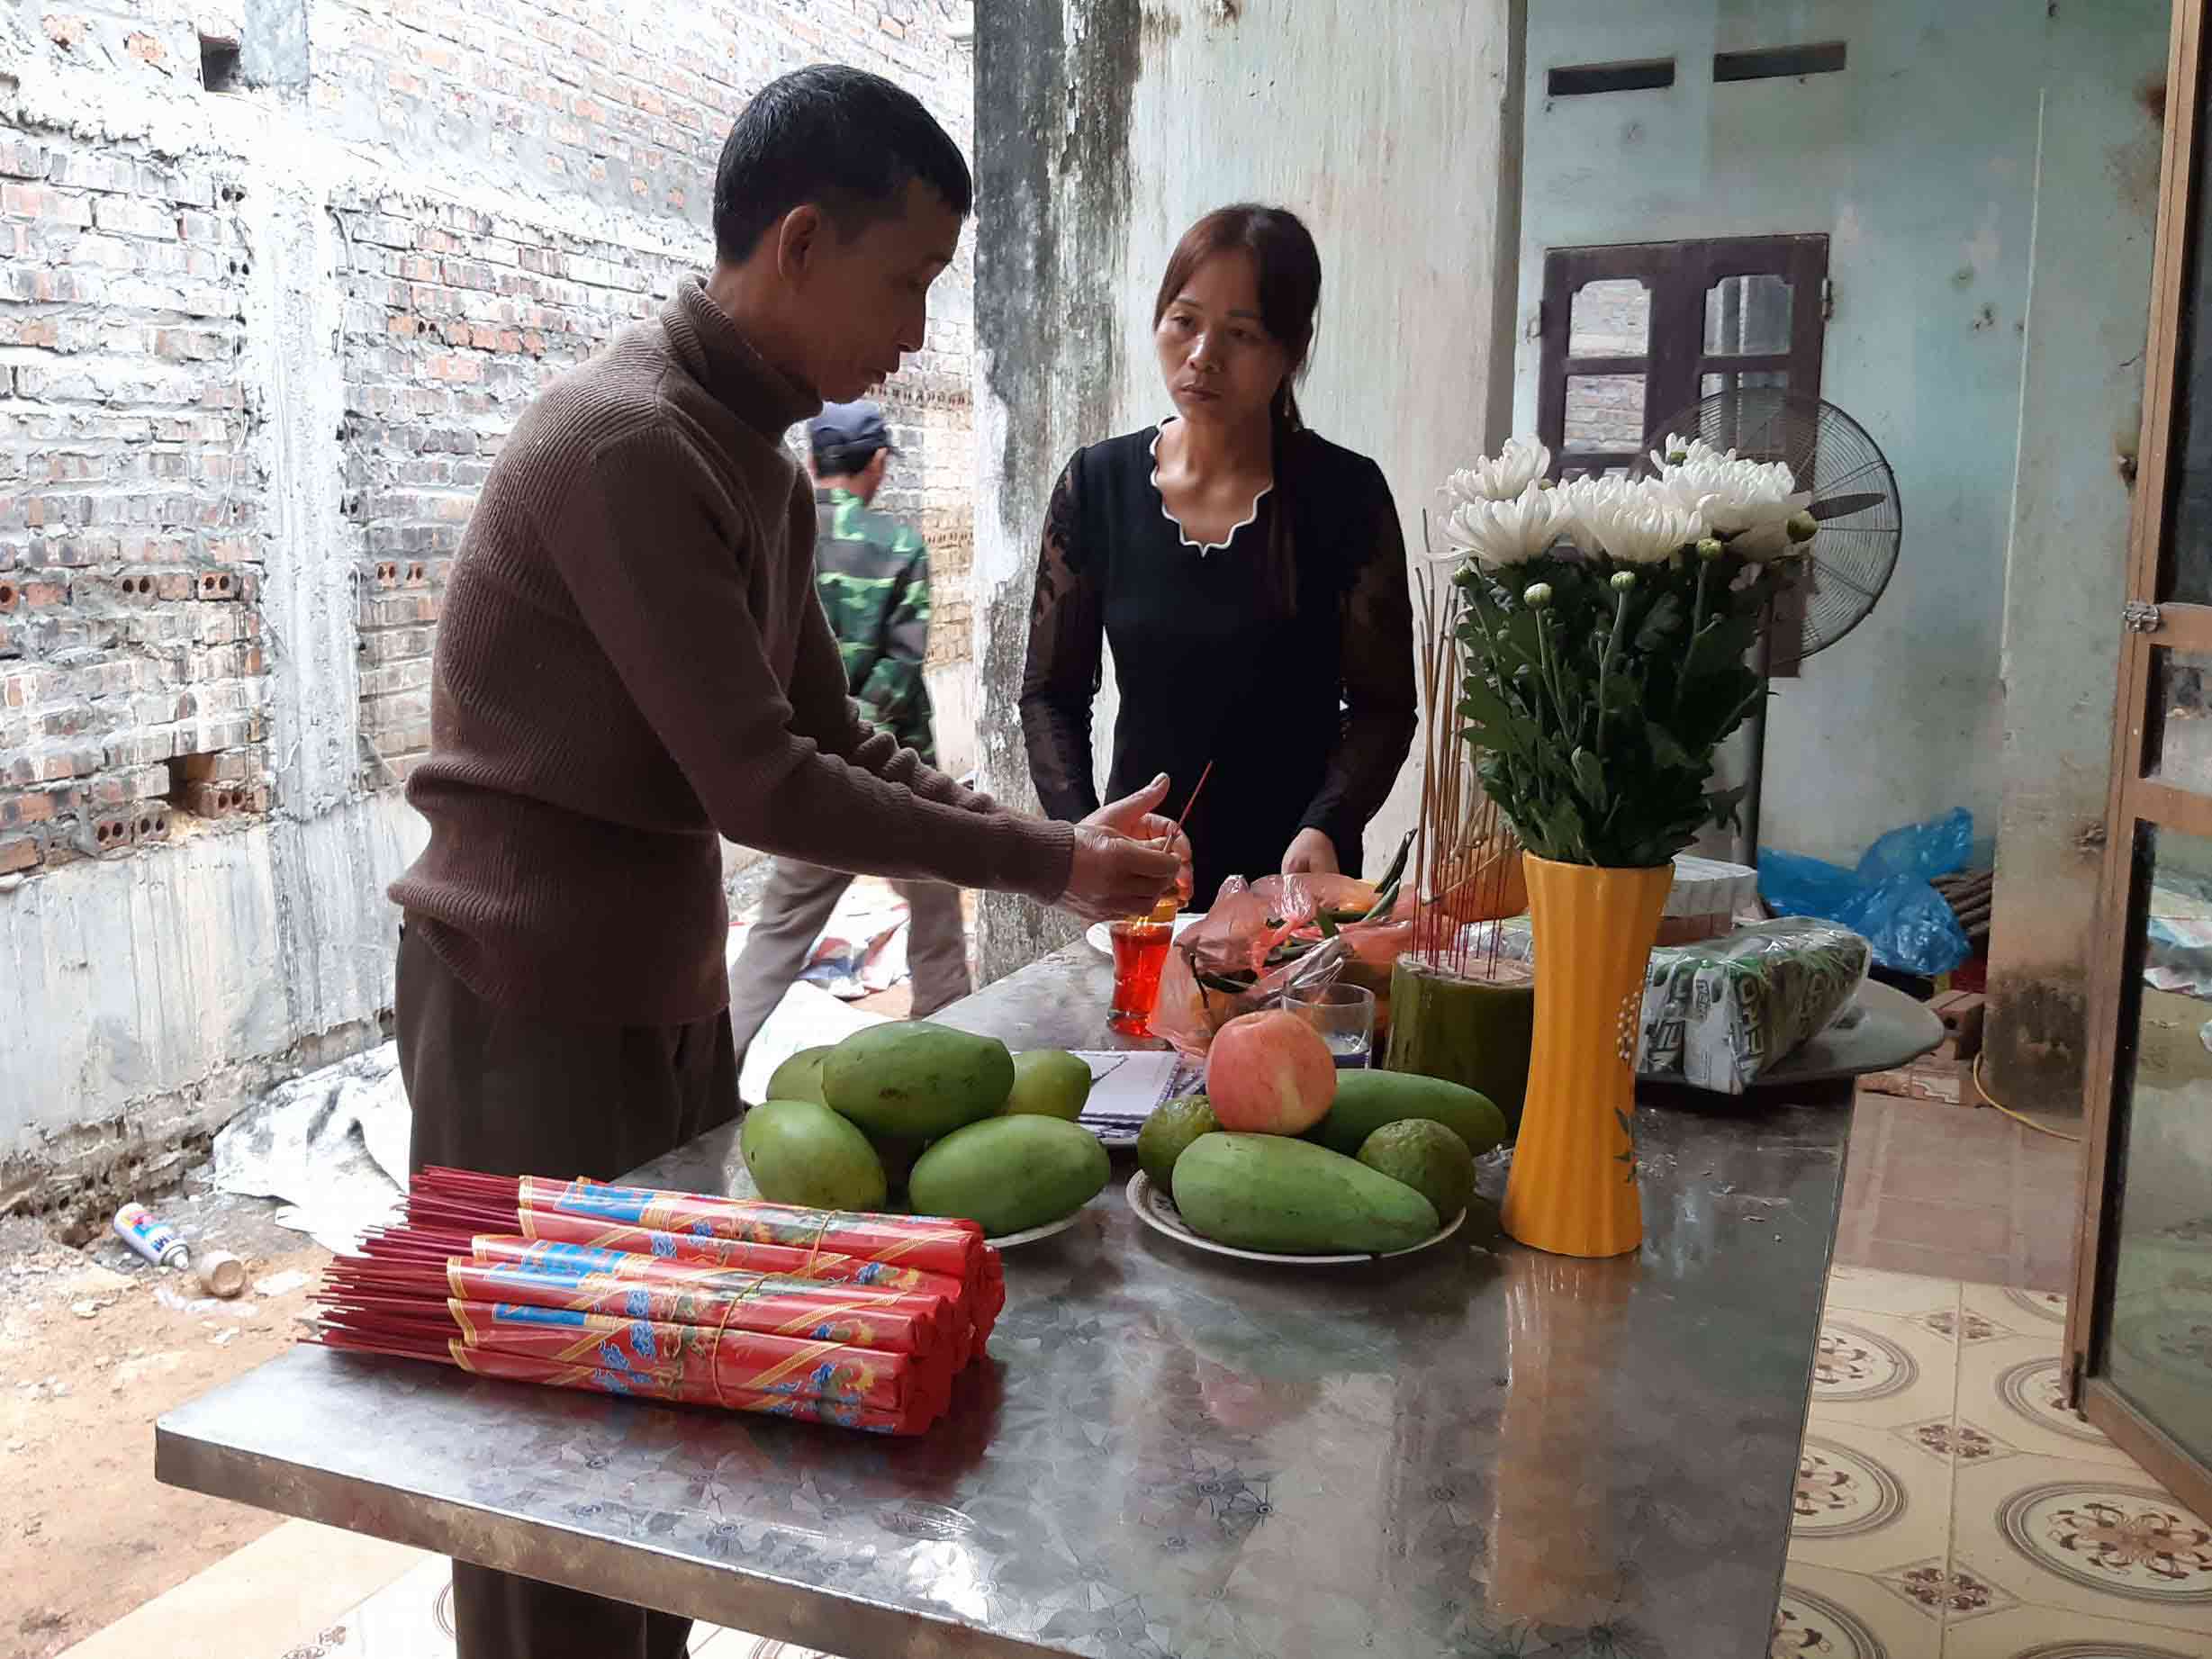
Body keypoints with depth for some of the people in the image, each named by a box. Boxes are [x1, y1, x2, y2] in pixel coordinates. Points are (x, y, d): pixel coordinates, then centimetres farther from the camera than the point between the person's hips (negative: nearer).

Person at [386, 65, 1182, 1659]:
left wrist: (1060, 842, -1)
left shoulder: (766, 461, 8)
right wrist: (1047, 863, -15)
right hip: (535, 1004, -8)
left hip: (672, 988, 8)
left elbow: (840, 741, 10)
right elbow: (754, 783, -23)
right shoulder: (627, 443, -21)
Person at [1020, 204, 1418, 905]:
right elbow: (1052, 694, 0)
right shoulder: (1098, 484, -4)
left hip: (1290, 881, -2)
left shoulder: (1345, 495, -10)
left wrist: (1326, 826, -24)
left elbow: (1381, 704, -7)